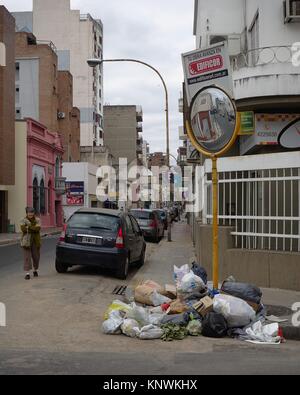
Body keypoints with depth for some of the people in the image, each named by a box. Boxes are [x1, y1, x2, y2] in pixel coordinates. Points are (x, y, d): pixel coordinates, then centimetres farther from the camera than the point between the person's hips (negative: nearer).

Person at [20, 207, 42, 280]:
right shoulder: (23, 220, 1)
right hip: (26, 241, -1)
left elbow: (38, 228, -15)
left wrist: (29, 226, -20)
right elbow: (23, 228, -16)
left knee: (36, 256, 10)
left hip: (36, 241, 1)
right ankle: (27, 273, -6)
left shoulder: (37, 220, 2)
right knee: (27, 256, -7)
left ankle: (35, 270, 32)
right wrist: (33, 228, -18)